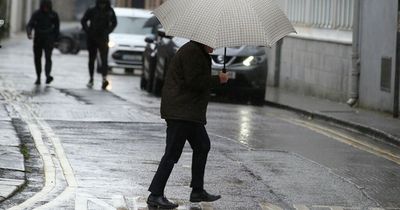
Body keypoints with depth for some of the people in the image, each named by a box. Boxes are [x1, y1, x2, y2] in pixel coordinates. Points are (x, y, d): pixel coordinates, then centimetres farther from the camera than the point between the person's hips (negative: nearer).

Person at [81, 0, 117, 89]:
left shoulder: (110, 11, -1)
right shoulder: (92, 11, -4)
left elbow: (114, 23, 11)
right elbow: (83, 21, 5)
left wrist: (107, 31, -1)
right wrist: (88, 31, -6)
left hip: (103, 39, -1)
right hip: (92, 39, 1)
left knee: (104, 59, -14)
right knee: (91, 59, 10)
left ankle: (104, 79, -25)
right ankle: (91, 79, 21)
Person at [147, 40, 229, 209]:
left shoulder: (199, 53, 19)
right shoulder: (191, 52, -15)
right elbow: (194, 81, -21)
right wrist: (217, 80, -13)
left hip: (190, 112, 11)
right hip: (181, 112, -11)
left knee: (202, 146, 17)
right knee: (172, 153, -10)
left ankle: (198, 191, 23)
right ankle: (155, 195, -9)